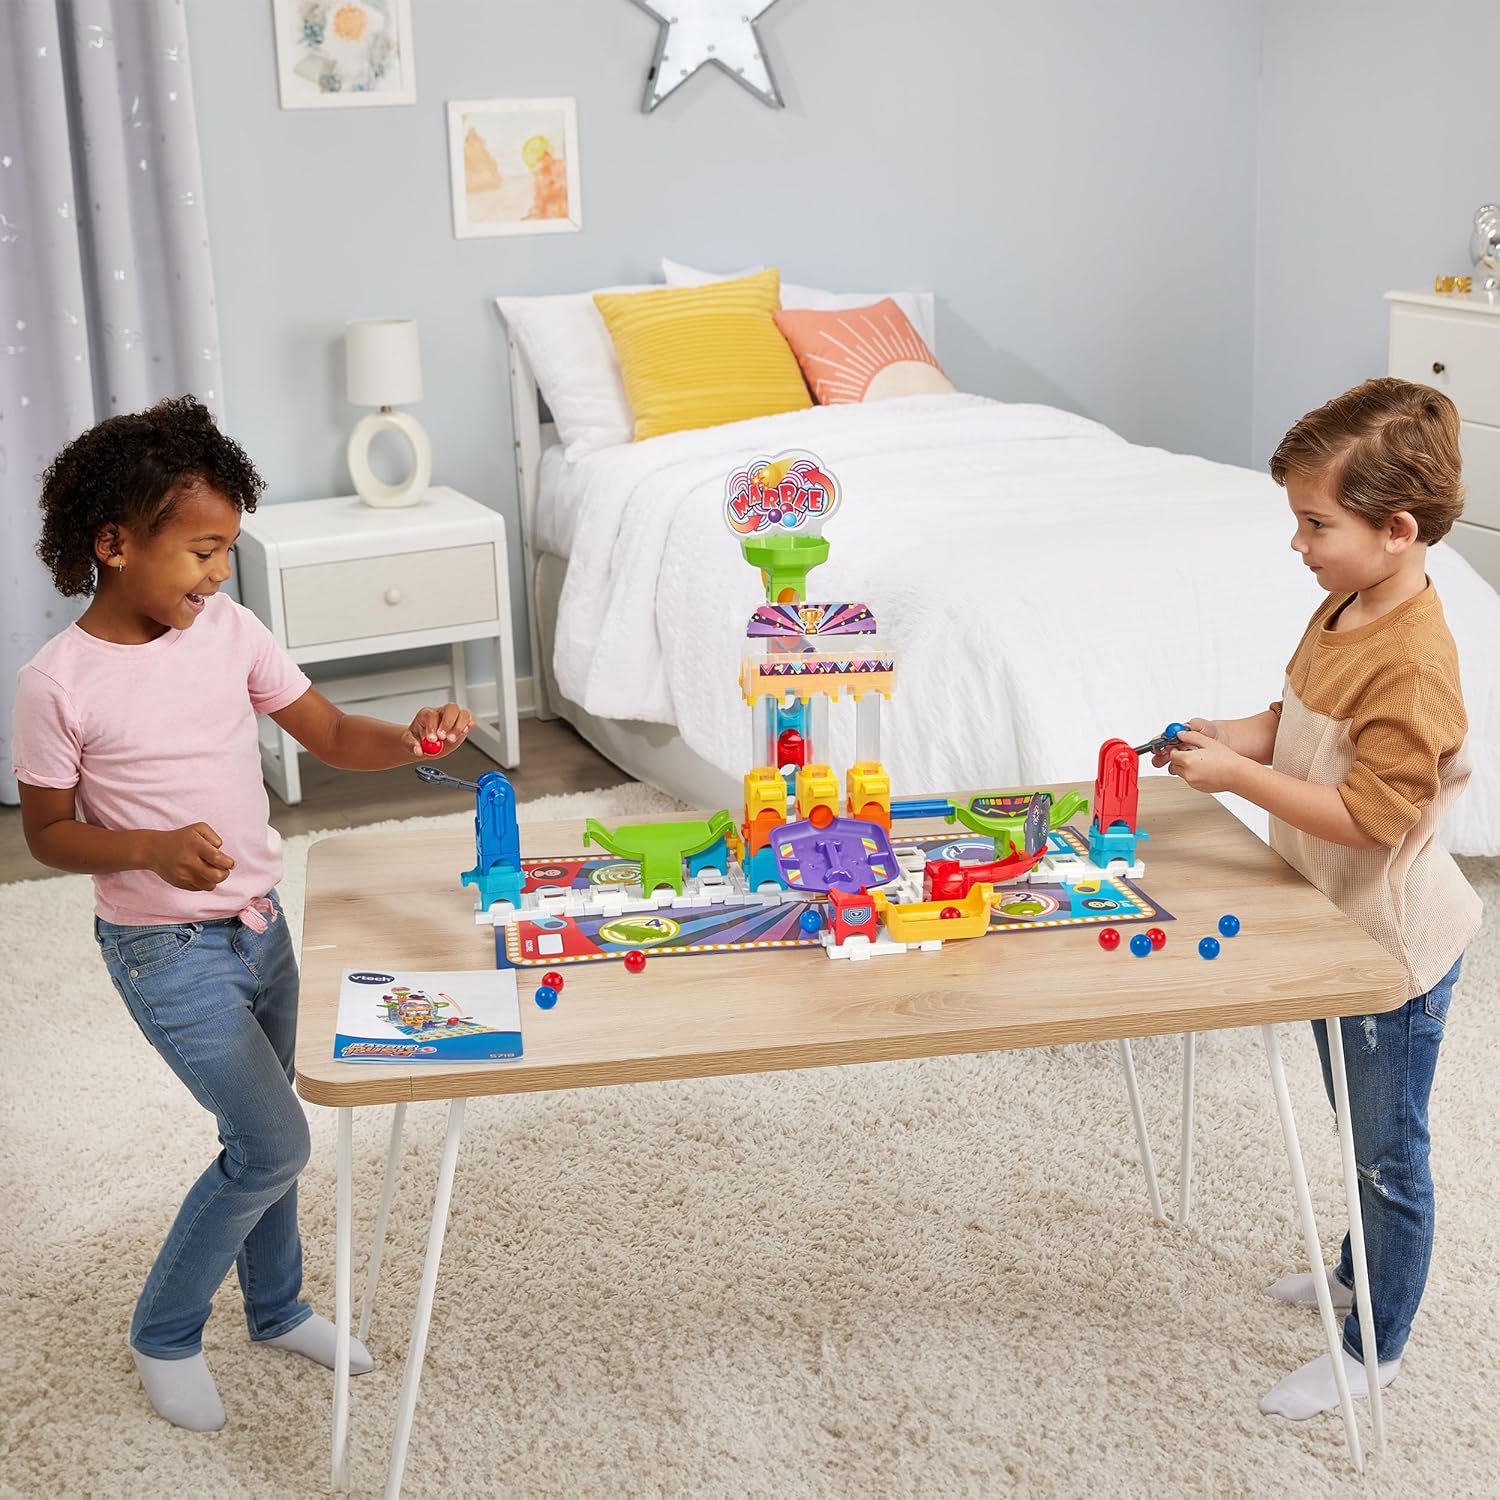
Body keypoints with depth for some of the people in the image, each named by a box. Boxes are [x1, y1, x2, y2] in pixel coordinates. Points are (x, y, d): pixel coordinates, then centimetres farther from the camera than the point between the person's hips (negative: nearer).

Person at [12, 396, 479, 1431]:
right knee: (275, 1144, -7)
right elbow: (49, 833, -9)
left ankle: (279, 1308, 42)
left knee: (262, 1135, 19)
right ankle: (164, 1334, 15)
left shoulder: (229, 630, -4)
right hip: (167, 950, -5)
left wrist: (412, 739, -21)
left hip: (259, 924, 6)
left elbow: (333, 736, 0)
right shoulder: (58, 684, -18)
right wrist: (154, 848, -27)